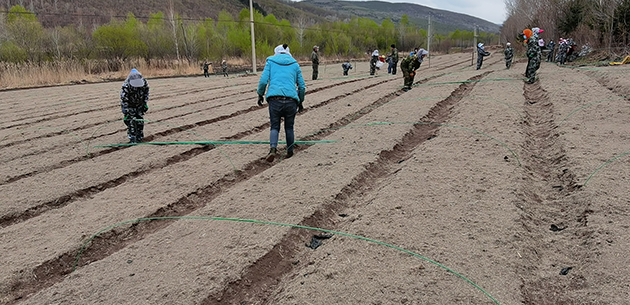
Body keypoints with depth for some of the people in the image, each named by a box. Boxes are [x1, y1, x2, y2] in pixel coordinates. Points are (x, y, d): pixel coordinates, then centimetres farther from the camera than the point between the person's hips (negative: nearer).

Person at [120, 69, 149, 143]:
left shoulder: (144, 83, -20)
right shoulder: (126, 87, -31)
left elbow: (146, 92, 1)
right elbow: (124, 100, -27)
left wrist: (145, 103, -1)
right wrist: (126, 113, -29)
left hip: (140, 105, 3)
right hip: (130, 105, -3)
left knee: (140, 121, 3)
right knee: (131, 121, -10)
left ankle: (139, 137, 16)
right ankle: (132, 139, -2)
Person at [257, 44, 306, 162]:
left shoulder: (271, 61, 13)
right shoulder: (294, 64, 17)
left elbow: (263, 80, 2)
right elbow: (302, 86, 16)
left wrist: (260, 94, 16)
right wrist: (300, 101, 28)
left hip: (274, 99, -1)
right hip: (291, 100, 1)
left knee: (275, 127, 9)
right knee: (289, 127, 17)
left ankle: (273, 148, -13)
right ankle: (290, 151, 23)